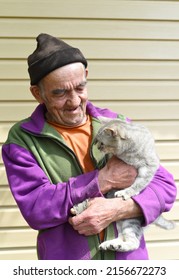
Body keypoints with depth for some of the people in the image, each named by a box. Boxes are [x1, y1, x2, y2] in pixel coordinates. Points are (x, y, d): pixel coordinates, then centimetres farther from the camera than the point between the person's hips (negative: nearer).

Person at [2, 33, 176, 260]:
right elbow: (34, 208, -16)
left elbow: (165, 185, -1)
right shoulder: (22, 140, -6)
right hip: (66, 263, -2)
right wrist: (103, 180, -18)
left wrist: (118, 209, -18)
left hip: (129, 257, 2)